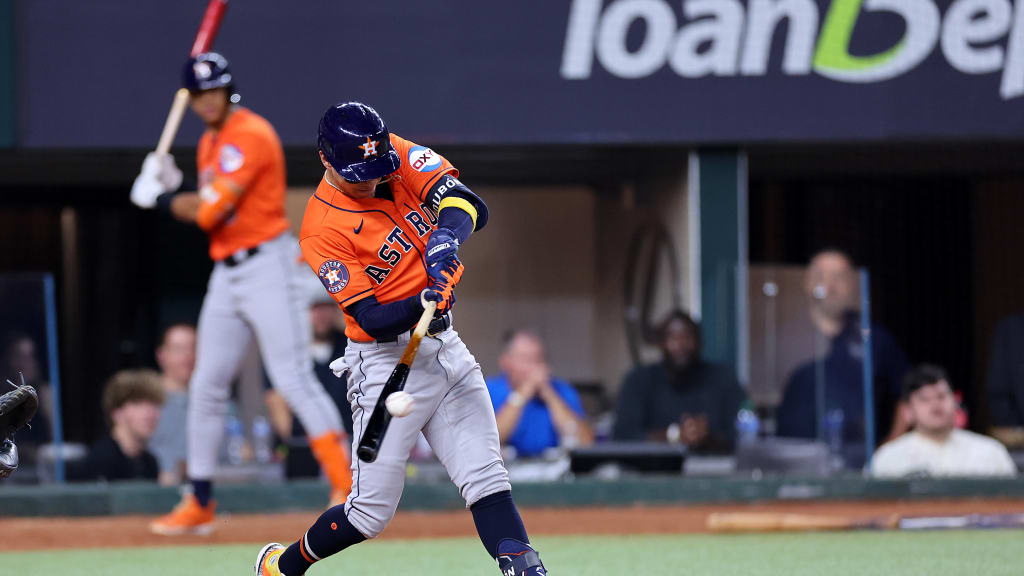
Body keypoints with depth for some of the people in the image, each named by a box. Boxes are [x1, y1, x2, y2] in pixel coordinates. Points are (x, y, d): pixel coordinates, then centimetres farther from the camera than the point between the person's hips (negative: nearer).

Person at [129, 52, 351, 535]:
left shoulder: (250, 136, -14)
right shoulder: (210, 143, 16)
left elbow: (209, 212, -18)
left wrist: (157, 198, -2)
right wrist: (172, 187, 1)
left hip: (267, 266, -9)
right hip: (226, 273, 9)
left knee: (293, 379, -15)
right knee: (206, 387, 8)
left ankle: (347, 489, -15)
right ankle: (199, 504, 15)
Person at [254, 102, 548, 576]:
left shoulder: (398, 156, 0)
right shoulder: (322, 230, -17)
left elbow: (467, 202, -12)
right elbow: (371, 319, -20)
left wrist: (447, 235, -34)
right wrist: (422, 303, -40)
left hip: (447, 349, 6)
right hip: (387, 362, -6)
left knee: (487, 480, -5)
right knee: (372, 512, 0)